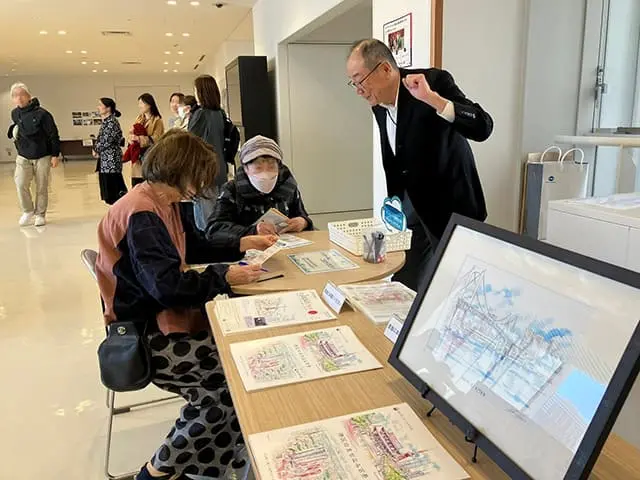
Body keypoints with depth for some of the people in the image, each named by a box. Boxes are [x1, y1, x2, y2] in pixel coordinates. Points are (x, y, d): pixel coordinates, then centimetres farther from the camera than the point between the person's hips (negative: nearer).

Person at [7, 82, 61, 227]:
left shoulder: (41, 113, -15)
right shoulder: (15, 114, 1)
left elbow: (53, 135, -10)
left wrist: (55, 155, -10)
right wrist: (12, 132, 5)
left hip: (42, 157, -3)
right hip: (23, 157, 3)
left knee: (41, 188, 4)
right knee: (21, 184, -11)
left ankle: (40, 214, 18)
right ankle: (27, 211, 9)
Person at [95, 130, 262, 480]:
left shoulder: (161, 204, 9)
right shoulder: (141, 215, -24)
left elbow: (194, 247, 20)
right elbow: (169, 287, -31)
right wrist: (224, 278, -22)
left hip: (163, 316, 10)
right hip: (147, 335, -10)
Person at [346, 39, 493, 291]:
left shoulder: (435, 81, -17)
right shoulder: (378, 104, 2)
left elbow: (482, 128, -28)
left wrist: (432, 98, -37)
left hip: (450, 205, -6)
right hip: (413, 203, 7)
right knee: (402, 287, 9)